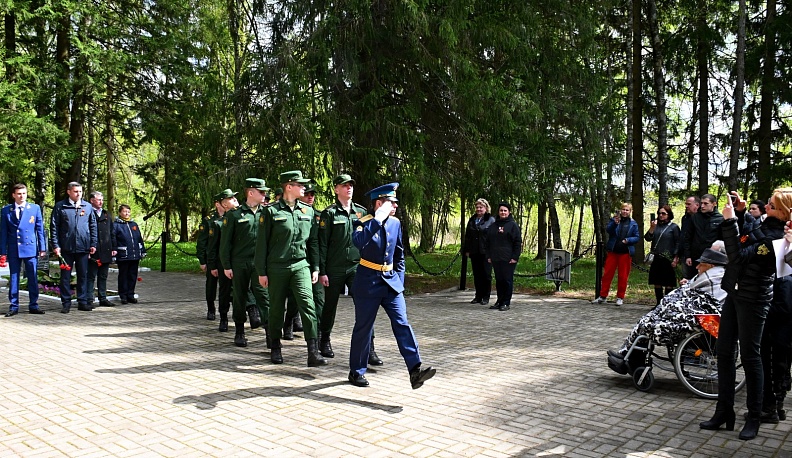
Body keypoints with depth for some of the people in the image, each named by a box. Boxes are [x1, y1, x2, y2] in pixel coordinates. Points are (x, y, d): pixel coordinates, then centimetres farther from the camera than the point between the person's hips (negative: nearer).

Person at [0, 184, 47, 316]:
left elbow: (40, 229, 6)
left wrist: (42, 247, 2)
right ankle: (13, 306, 13)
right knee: (13, 278, 6)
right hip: (13, 249, 1)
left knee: (33, 278, 2)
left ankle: (33, 306, 10)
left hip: (31, 248, -1)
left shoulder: (35, 208, 5)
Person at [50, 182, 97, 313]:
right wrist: (55, 245, -6)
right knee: (65, 276, 4)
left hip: (83, 247, 2)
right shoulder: (60, 206, 1)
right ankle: (66, 302, 12)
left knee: (83, 275, 8)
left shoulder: (87, 206, 8)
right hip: (66, 248, -2)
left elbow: (93, 226, 10)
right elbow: (54, 227, 0)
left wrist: (93, 244, 5)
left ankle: (83, 302, 16)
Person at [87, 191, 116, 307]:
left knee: (103, 277, 12)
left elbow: (112, 232, 19)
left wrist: (113, 248, 12)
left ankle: (103, 299, 18)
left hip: (106, 252, 6)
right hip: (93, 252, -6)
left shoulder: (107, 214, 17)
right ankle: (89, 300, 4)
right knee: (91, 277, 0)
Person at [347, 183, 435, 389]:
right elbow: (358, 241, -34)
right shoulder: (364, 222, -10)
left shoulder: (395, 223, 7)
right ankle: (357, 372, 21)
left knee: (402, 324, -7)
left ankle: (415, 370, -12)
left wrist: (399, 278, 13)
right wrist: (377, 219, -32)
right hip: (368, 282, -5)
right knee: (363, 327, 5)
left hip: (391, 281, 5)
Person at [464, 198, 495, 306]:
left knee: (486, 274, 1)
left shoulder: (491, 220, -1)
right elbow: (467, 236, 17)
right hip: (474, 252, 5)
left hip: (486, 252, -5)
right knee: (477, 274, 9)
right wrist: (467, 250, 11)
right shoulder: (472, 220, 14)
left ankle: (486, 297, 9)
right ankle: (478, 296, 17)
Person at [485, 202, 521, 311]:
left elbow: (518, 243, -4)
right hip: (495, 259, 5)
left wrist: (515, 257, -11)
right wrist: (488, 256, 9)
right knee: (498, 280, 9)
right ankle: (499, 301, 18)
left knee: (507, 280, -2)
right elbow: (487, 242, 17)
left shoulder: (513, 225, 0)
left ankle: (506, 302, 3)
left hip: (508, 260, -5)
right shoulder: (492, 226, 14)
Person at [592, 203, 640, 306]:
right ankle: (603, 296, 10)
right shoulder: (614, 220, 5)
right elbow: (608, 230, -11)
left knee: (623, 276, 5)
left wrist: (628, 240, -13)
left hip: (625, 253, 0)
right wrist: (615, 222, -28)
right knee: (607, 273, 2)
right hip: (613, 251, 0)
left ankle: (620, 297, 15)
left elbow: (637, 237, 5)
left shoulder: (633, 223, 6)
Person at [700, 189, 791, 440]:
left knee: (749, 357, 0)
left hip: (752, 299, -9)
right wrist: (739, 211, 10)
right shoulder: (764, 225, 6)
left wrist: (729, 220, -26)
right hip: (735, 293, 9)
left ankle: (754, 418, 16)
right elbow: (743, 239, 26)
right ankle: (724, 412, 20)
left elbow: (739, 256, -26)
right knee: (724, 351, 10)